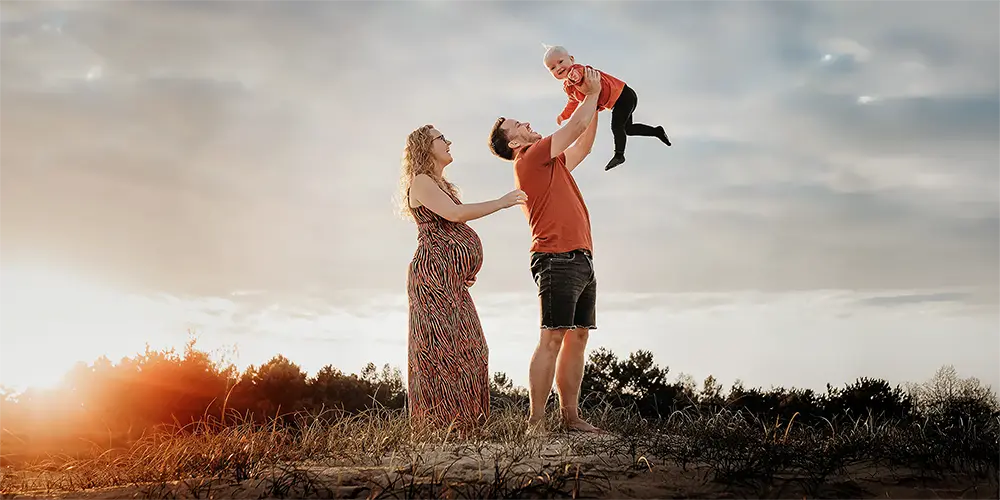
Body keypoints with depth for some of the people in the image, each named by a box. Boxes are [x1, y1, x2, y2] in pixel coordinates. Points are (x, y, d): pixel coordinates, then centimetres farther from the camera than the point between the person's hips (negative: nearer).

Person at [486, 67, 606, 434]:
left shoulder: (551, 163, 23)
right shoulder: (530, 158, -4)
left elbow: (582, 145, 35)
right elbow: (575, 127, -3)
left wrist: (594, 102, 28)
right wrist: (592, 93, 11)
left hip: (581, 259, 9)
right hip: (558, 258, -9)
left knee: (578, 337, 5)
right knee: (553, 338, -13)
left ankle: (571, 417, 6)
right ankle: (535, 422, -14)